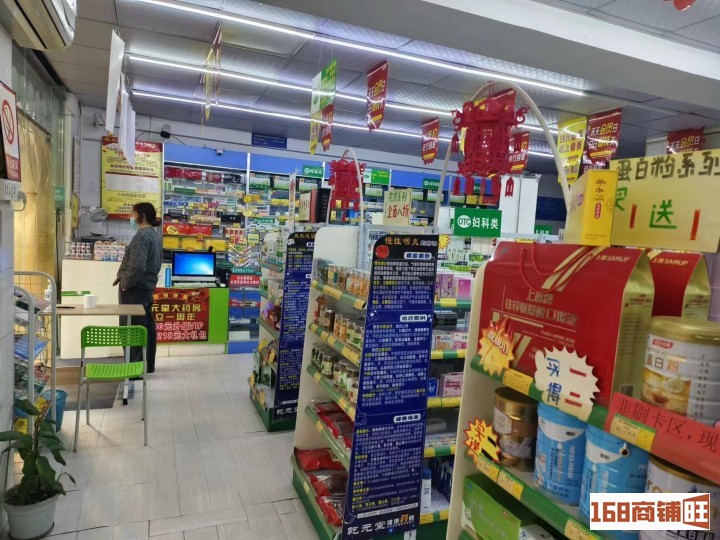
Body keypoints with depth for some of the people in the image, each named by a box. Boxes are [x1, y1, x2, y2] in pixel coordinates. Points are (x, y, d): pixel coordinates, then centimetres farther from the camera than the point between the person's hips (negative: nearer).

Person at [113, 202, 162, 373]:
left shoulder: (142, 236, -17)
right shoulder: (154, 234, 14)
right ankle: (148, 365, 21)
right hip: (148, 286, 10)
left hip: (135, 288, -10)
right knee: (147, 326, 13)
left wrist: (124, 284, -14)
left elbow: (136, 267, -26)